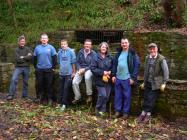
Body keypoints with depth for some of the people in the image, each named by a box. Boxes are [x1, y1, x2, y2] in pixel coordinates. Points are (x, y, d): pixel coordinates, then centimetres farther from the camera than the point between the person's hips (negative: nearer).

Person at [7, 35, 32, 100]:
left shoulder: (27, 49, 6)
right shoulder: (16, 50, 3)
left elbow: (31, 56, -11)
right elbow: (17, 59, -10)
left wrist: (23, 57, -10)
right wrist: (26, 58, -6)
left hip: (26, 68, 2)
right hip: (18, 67, -1)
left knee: (25, 82, 8)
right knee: (14, 79, -18)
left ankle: (25, 96, 19)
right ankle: (11, 95, -13)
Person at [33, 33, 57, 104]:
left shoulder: (51, 47, 0)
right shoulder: (37, 47, 6)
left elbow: (54, 58, 0)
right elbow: (35, 58, 11)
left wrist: (53, 67, -4)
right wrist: (35, 67, 6)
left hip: (48, 69, -2)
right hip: (39, 69, 2)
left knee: (49, 84, 2)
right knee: (39, 84, 6)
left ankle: (50, 98, 10)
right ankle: (39, 97, 17)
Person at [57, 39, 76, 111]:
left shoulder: (71, 51, -8)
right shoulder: (59, 52, 4)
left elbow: (73, 62, -6)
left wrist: (74, 72, -4)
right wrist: (61, 69, 14)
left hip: (68, 73, -4)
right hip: (61, 73, 4)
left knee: (66, 88, -5)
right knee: (61, 88, 11)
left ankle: (64, 104, 1)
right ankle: (60, 102, 23)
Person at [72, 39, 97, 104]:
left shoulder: (93, 53, -7)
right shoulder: (80, 52, 3)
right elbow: (77, 62, 6)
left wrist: (84, 69, -19)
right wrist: (79, 69, -13)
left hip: (89, 69, -4)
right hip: (80, 69, 4)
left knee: (87, 77, -37)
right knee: (74, 82, -12)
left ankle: (89, 95, -19)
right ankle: (77, 97, 10)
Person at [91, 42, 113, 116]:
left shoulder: (110, 58, 6)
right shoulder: (96, 58, -6)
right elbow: (93, 68, -11)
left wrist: (110, 72, -8)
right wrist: (102, 72, -17)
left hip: (108, 80, 5)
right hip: (100, 80, -4)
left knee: (107, 96, 8)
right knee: (102, 95, -11)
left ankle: (102, 110, 23)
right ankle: (98, 109, 11)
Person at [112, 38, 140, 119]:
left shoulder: (132, 53, -6)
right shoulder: (118, 53, 9)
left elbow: (136, 65, -8)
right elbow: (114, 64, 14)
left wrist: (133, 77, -12)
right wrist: (113, 75, 7)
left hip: (127, 78, -4)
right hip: (118, 78, 5)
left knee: (127, 96, 4)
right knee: (118, 95, 10)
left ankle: (126, 112, 15)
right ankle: (118, 111, 22)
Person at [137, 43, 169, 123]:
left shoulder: (161, 59, -11)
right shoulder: (147, 58, 6)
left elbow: (166, 72, -9)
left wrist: (164, 83, -10)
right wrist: (144, 82, 15)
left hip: (156, 83, -5)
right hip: (148, 83, 5)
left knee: (151, 99, -4)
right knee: (146, 98, 5)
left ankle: (148, 114, 7)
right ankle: (144, 113, 14)